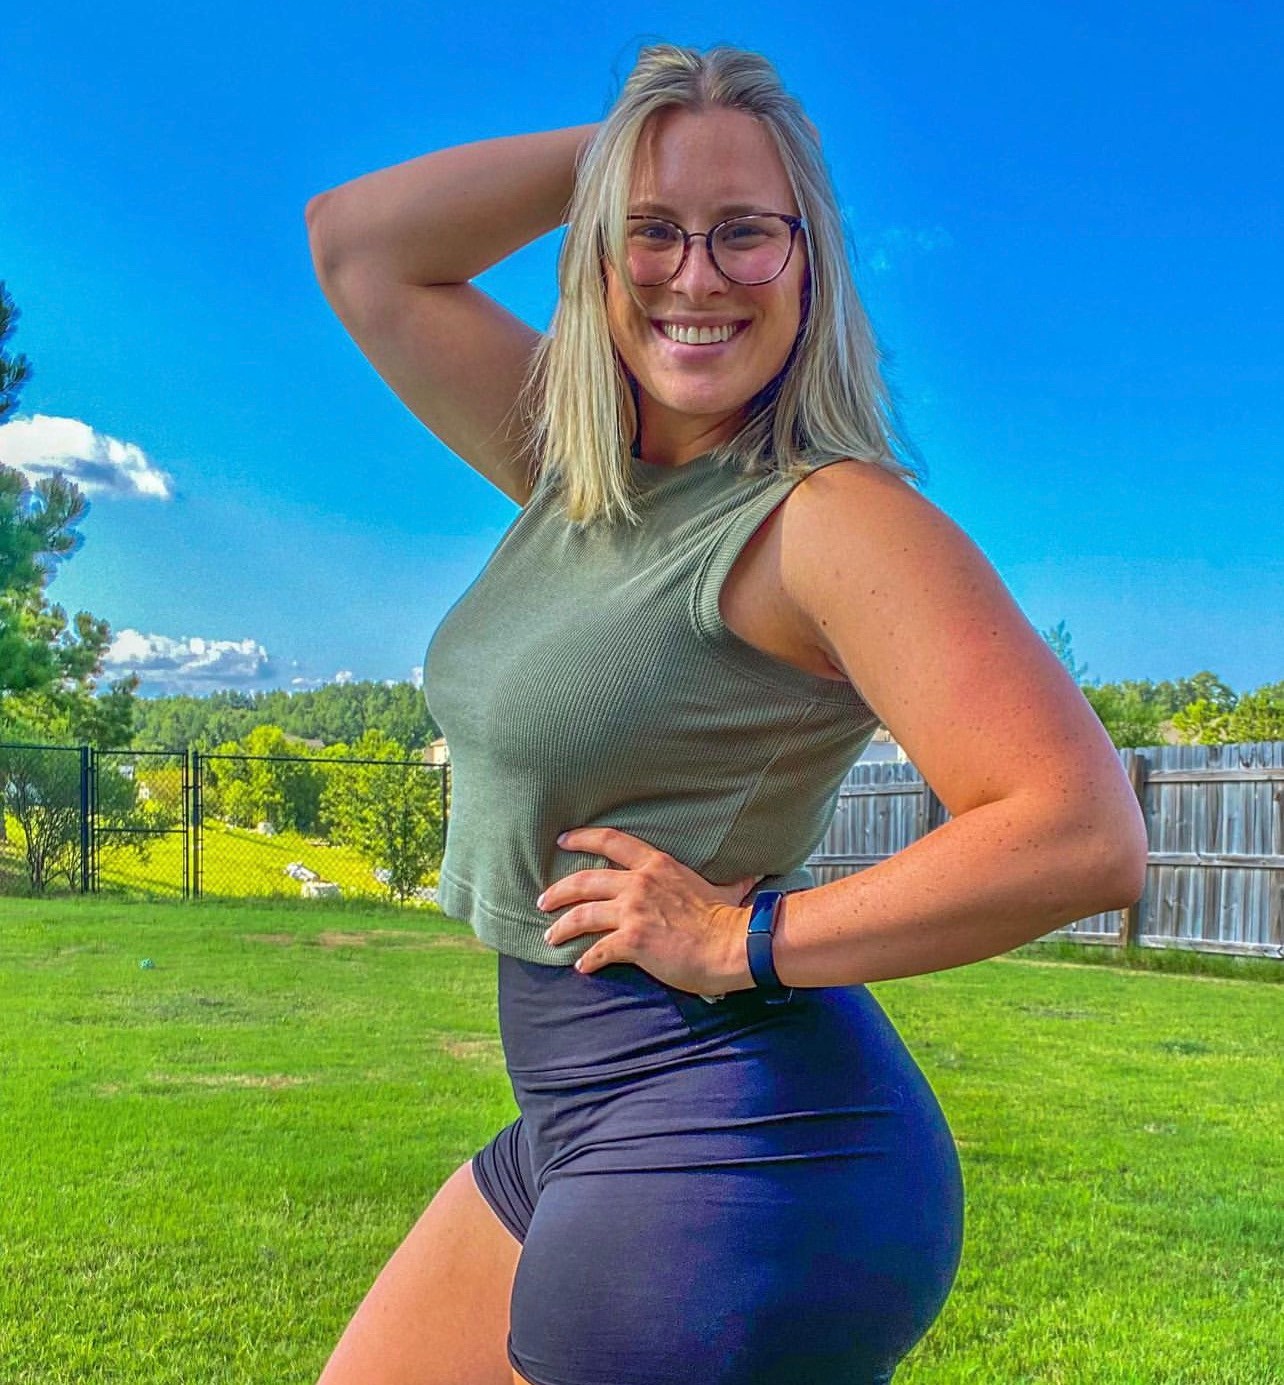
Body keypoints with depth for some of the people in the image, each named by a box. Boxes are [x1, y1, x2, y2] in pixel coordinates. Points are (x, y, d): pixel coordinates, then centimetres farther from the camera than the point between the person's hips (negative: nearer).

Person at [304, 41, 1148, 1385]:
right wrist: (612, 147, 2)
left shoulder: (829, 516, -17)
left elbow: (1087, 835, -25)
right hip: (574, 1130, 8)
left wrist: (744, 938, -19)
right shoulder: (574, 466, 5)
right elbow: (356, 244, 9)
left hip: (733, 1158, -8)